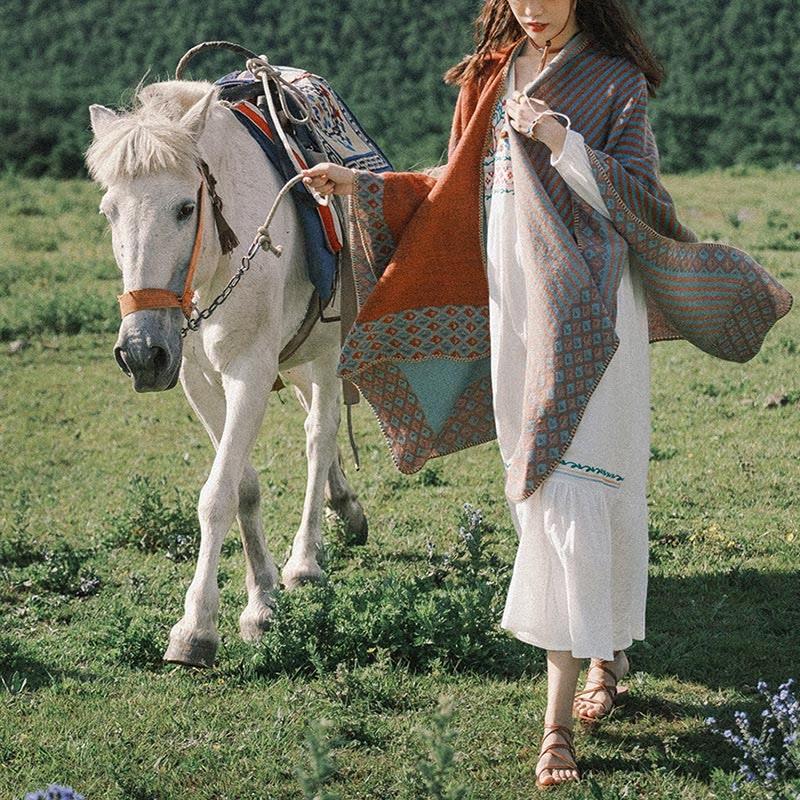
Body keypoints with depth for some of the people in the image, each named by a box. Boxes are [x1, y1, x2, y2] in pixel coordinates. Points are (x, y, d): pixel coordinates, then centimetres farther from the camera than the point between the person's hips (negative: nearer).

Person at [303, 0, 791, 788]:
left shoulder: (615, 82, -3)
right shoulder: (489, 81, 12)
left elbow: (646, 205, -10)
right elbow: (455, 192, 19)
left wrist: (565, 144, -21)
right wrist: (362, 185, 11)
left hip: (586, 316, -6)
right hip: (512, 312, 6)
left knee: (570, 496, -12)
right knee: (533, 495, 9)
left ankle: (558, 719, -13)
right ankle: (607, 653, 28)